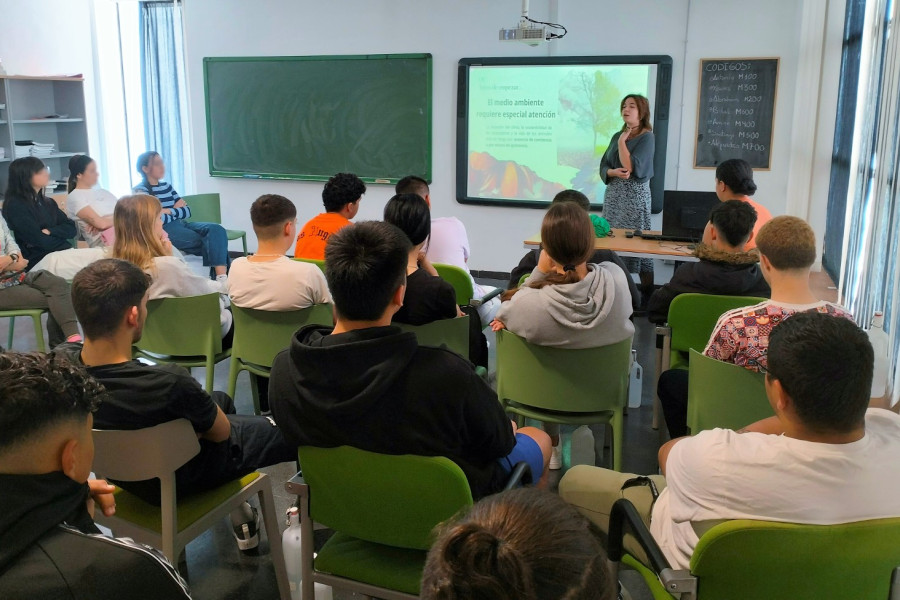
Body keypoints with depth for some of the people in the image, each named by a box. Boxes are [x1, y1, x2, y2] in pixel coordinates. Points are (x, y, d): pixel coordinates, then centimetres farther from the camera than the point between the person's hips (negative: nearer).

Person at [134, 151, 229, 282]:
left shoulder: (167, 185, 20)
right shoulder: (141, 190, 0)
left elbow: (187, 211, 13)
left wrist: (168, 211, -4)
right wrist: (176, 210, 2)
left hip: (180, 224, 6)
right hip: (164, 229, -6)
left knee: (216, 229, -22)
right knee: (211, 242, -24)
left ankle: (222, 277, -37)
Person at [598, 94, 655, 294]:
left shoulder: (647, 137, -7)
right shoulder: (618, 135, 13)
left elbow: (631, 167, -19)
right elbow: (603, 166, 9)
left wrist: (622, 142, -9)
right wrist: (614, 172, -13)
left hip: (635, 195, -7)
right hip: (613, 194, 7)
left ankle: (647, 290, 1)